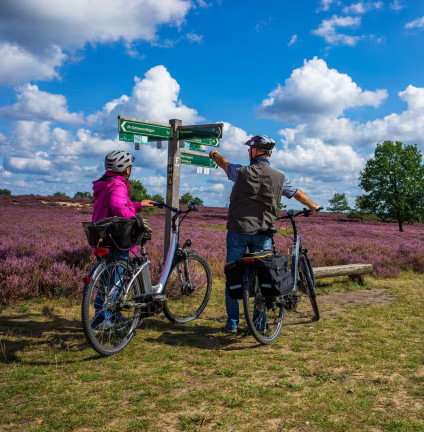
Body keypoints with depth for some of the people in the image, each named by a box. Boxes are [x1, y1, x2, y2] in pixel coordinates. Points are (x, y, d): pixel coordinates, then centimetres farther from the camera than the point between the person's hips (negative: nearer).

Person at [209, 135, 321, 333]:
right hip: (263, 233, 2)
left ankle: (232, 323, 14)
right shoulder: (279, 178, 1)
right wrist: (313, 207, 37)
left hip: (238, 231, -2)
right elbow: (299, 194, 17)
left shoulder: (242, 172, -6)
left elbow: (225, 164, 15)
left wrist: (214, 154, 39)